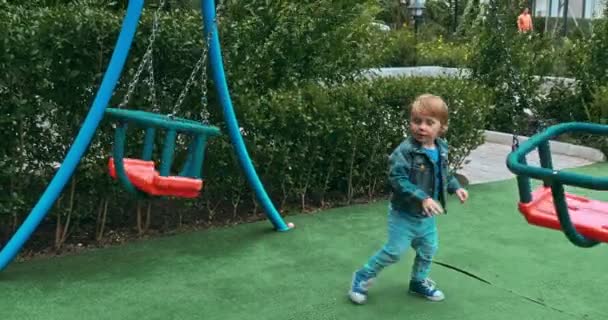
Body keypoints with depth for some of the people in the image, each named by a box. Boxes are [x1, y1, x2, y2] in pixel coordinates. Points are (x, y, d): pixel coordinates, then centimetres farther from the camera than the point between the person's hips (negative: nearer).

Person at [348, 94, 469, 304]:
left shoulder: (441, 150, -1)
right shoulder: (405, 151, -25)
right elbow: (397, 180, -30)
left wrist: (455, 187, 3)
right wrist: (423, 198, -35)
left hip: (427, 216, 7)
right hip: (404, 213, -7)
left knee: (428, 250, 19)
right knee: (394, 251, -3)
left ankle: (419, 281, 42)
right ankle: (363, 277, 16)